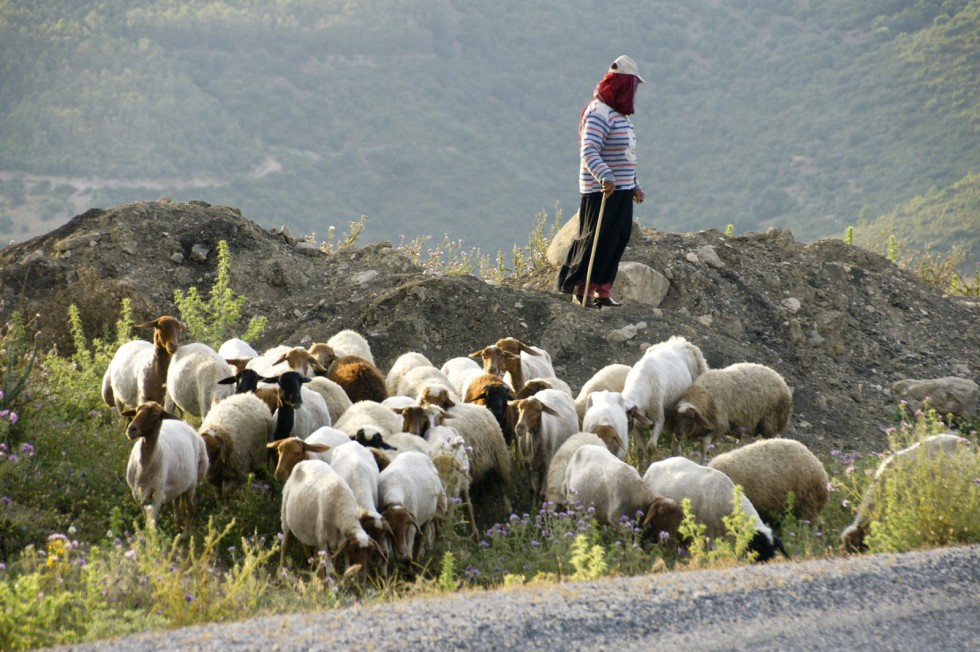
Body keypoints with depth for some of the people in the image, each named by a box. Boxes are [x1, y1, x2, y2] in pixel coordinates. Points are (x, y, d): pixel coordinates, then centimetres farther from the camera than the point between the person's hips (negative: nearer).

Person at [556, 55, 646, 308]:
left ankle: (602, 291, 15)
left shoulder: (619, 114, 17)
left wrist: (635, 186, 27)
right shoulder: (598, 114, -16)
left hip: (621, 190, 10)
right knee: (598, 241, -7)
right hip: (602, 191, -10)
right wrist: (604, 176, -42)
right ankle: (582, 289, 2)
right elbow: (588, 152, -27)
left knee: (617, 241, 9)